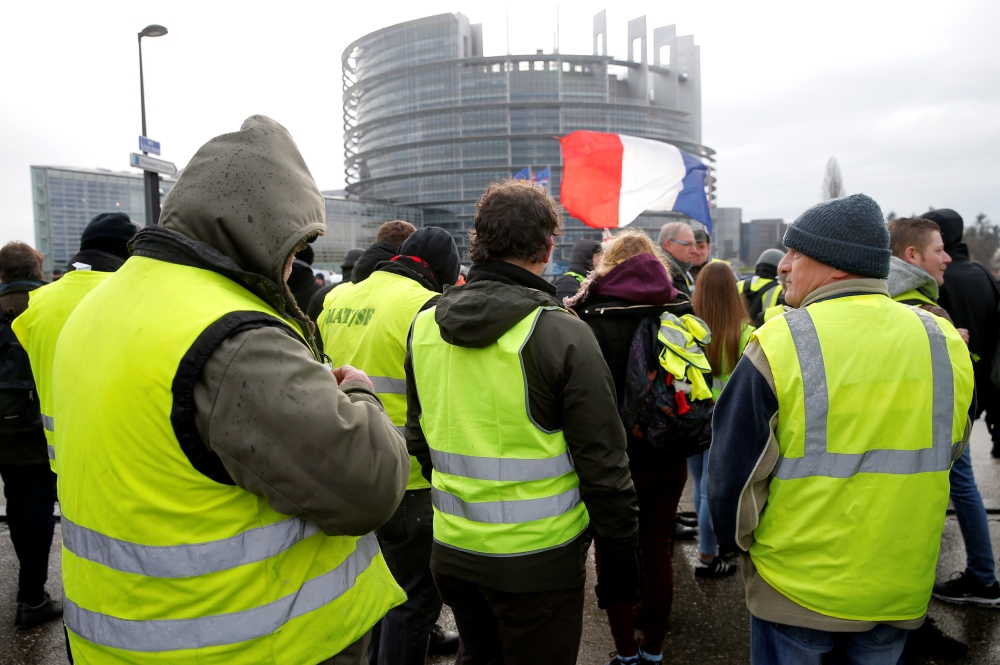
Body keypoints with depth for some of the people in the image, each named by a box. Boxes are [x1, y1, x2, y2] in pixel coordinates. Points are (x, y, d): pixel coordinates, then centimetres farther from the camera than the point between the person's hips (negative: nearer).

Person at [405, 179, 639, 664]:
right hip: (537, 559, -5)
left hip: (452, 551, 5)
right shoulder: (562, 334, -19)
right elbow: (602, 463, -15)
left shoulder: (424, 326, -2)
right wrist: (619, 559, -3)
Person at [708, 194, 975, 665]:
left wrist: (737, 539, 4)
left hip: (795, 588, -4)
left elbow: (735, 468, -15)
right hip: (902, 589, 5)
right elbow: (947, 454, 10)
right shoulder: (946, 342, -4)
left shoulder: (779, 343, -20)